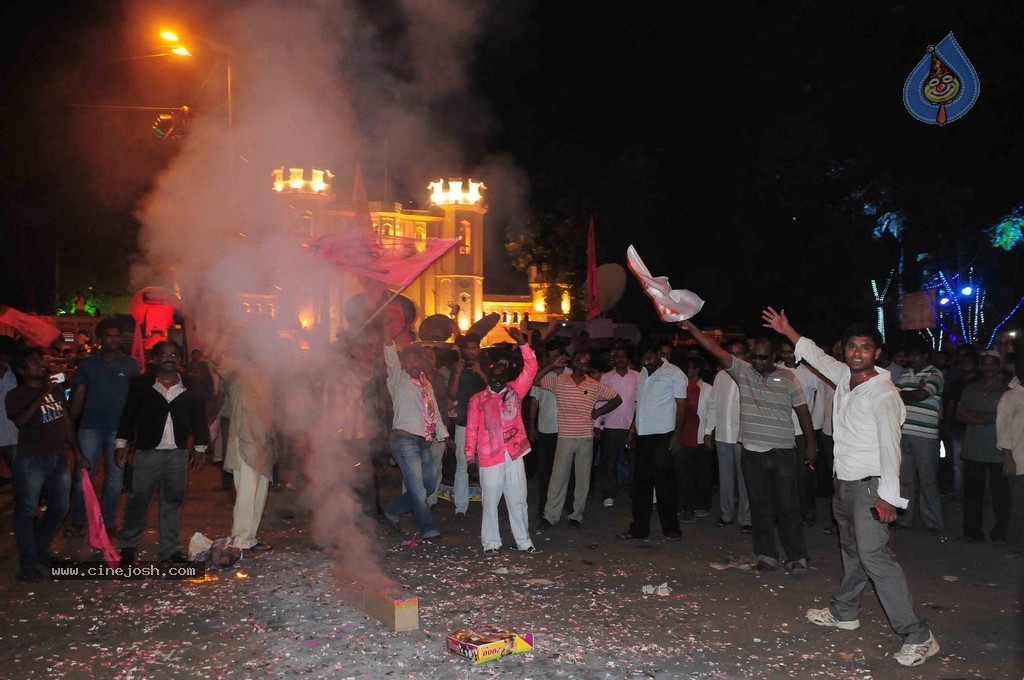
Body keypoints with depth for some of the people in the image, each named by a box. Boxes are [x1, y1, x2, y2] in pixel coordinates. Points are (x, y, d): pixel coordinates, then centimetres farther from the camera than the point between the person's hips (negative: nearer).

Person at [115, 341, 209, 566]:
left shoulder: (189, 387, 7)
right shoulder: (142, 384, 2)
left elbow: (198, 417, 11)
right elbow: (128, 414, 3)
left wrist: (200, 447, 9)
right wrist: (121, 444, 0)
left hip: (178, 454, 2)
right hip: (147, 452, -2)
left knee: (173, 501, 6)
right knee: (138, 499, -1)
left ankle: (169, 549, 15)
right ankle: (128, 546, 14)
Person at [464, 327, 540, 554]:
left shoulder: (515, 391, 7)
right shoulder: (477, 399, 2)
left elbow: (530, 369, -1)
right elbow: (472, 428, 2)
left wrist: (522, 343, -9)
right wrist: (470, 452, -4)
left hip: (514, 455, 2)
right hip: (490, 457, -2)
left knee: (518, 500, 9)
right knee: (490, 502, 6)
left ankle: (524, 541, 18)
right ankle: (491, 543, 16)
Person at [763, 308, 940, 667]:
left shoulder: (883, 393, -16)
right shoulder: (845, 377, 7)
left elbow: (890, 445, -20)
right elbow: (815, 355, 25)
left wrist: (888, 496, -23)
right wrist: (786, 330, 29)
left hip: (870, 487, -8)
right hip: (844, 484, 8)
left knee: (874, 555, -15)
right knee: (852, 550, 21)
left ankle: (917, 636, -11)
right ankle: (843, 612, 36)